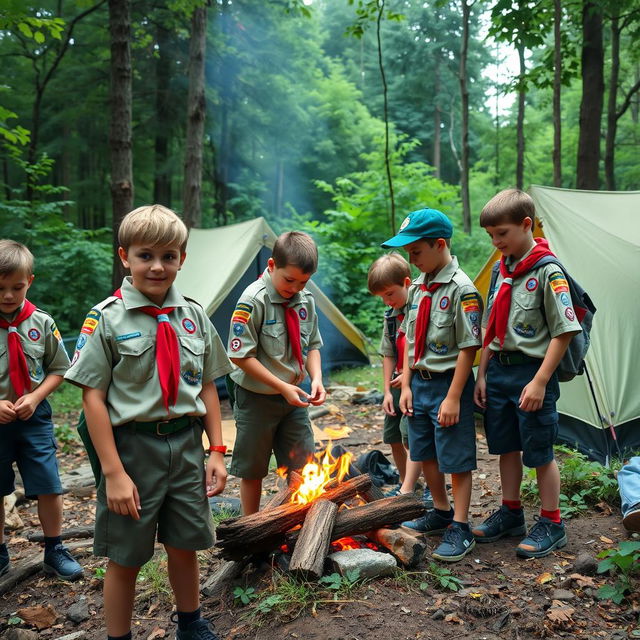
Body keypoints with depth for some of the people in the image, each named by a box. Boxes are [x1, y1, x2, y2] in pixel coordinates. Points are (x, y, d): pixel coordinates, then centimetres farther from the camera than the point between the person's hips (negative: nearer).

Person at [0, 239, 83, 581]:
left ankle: (54, 552, 23)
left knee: (49, 487, 5)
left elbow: (58, 369, 3)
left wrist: (34, 398, -11)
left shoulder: (42, 323, -5)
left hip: (34, 418, 0)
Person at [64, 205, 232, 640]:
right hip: (132, 446, -4)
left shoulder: (194, 317, 2)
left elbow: (207, 388, 7)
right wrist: (113, 472, -14)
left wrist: (217, 452, 4)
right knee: (125, 556, 11)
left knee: (186, 544, 19)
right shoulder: (106, 319, -10)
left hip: (187, 445, 4)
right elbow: (93, 396, -11)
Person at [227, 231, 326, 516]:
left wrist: (316, 378, -9)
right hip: (257, 398, -5)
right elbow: (241, 355, -19)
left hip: (295, 397, 5)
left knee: (302, 467, 11)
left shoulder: (305, 300, 0)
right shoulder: (254, 300, -19)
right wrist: (282, 386, -22)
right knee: (252, 470, 11)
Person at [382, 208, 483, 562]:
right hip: (420, 383, 8)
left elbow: (468, 348, -17)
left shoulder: (461, 290, -17)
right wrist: (406, 385, 7)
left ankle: (460, 528, 18)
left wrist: (453, 398, -18)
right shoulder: (418, 287, 7)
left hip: (448, 384, -8)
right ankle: (441, 512, 38)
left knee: (456, 459, 4)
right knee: (425, 453, 19)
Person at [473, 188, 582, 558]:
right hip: (499, 371, 7)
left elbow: (563, 332, -15)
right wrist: (483, 374, 11)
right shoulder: (502, 270, 9)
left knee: (540, 452, 5)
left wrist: (540, 381, -17)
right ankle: (511, 514, 33)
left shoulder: (548, 272, -14)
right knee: (506, 446, 16)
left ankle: (551, 525, 21)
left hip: (530, 373, -7)